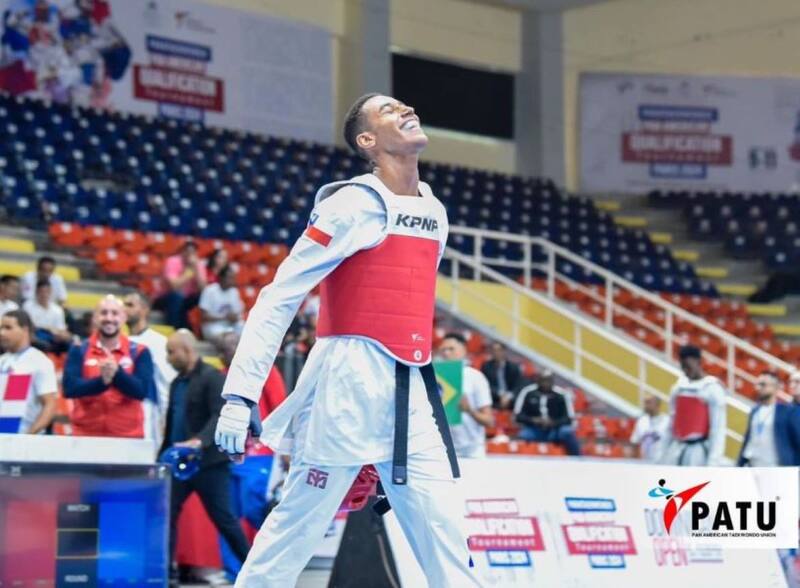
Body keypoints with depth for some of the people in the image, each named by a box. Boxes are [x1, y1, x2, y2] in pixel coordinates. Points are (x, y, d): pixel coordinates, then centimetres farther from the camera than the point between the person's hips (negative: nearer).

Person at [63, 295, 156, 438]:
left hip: (128, 436, 0)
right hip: (85, 435, 0)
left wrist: (117, 373, -23)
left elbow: (142, 391, -8)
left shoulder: (139, 353, 4)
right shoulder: (79, 350, 5)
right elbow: (69, 388, -8)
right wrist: (101, 381, -23)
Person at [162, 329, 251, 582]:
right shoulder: (177, 383, 15)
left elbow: (220, 416, -22)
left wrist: (200, 440, -37)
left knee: (223, 518, -2)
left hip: (209, 462, -8)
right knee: (166, 513, 1)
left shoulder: (213, 378, -9)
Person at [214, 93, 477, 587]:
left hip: (412, 394, 7)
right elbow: (279, 300, -11)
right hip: (351, 386, -7)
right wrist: (241, 394, -17)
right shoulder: (354, 205, -9)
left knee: (446, 540, 3)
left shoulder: (435, 213, 13)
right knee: (297, 527, -1)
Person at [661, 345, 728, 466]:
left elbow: (718, 427, -11)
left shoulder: (712, 389, -8)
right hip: (677, 449, 6)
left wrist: (713, 460, -17)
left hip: (700, 451, -6)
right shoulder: (678, 387, 12)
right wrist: (665, 454, 16)